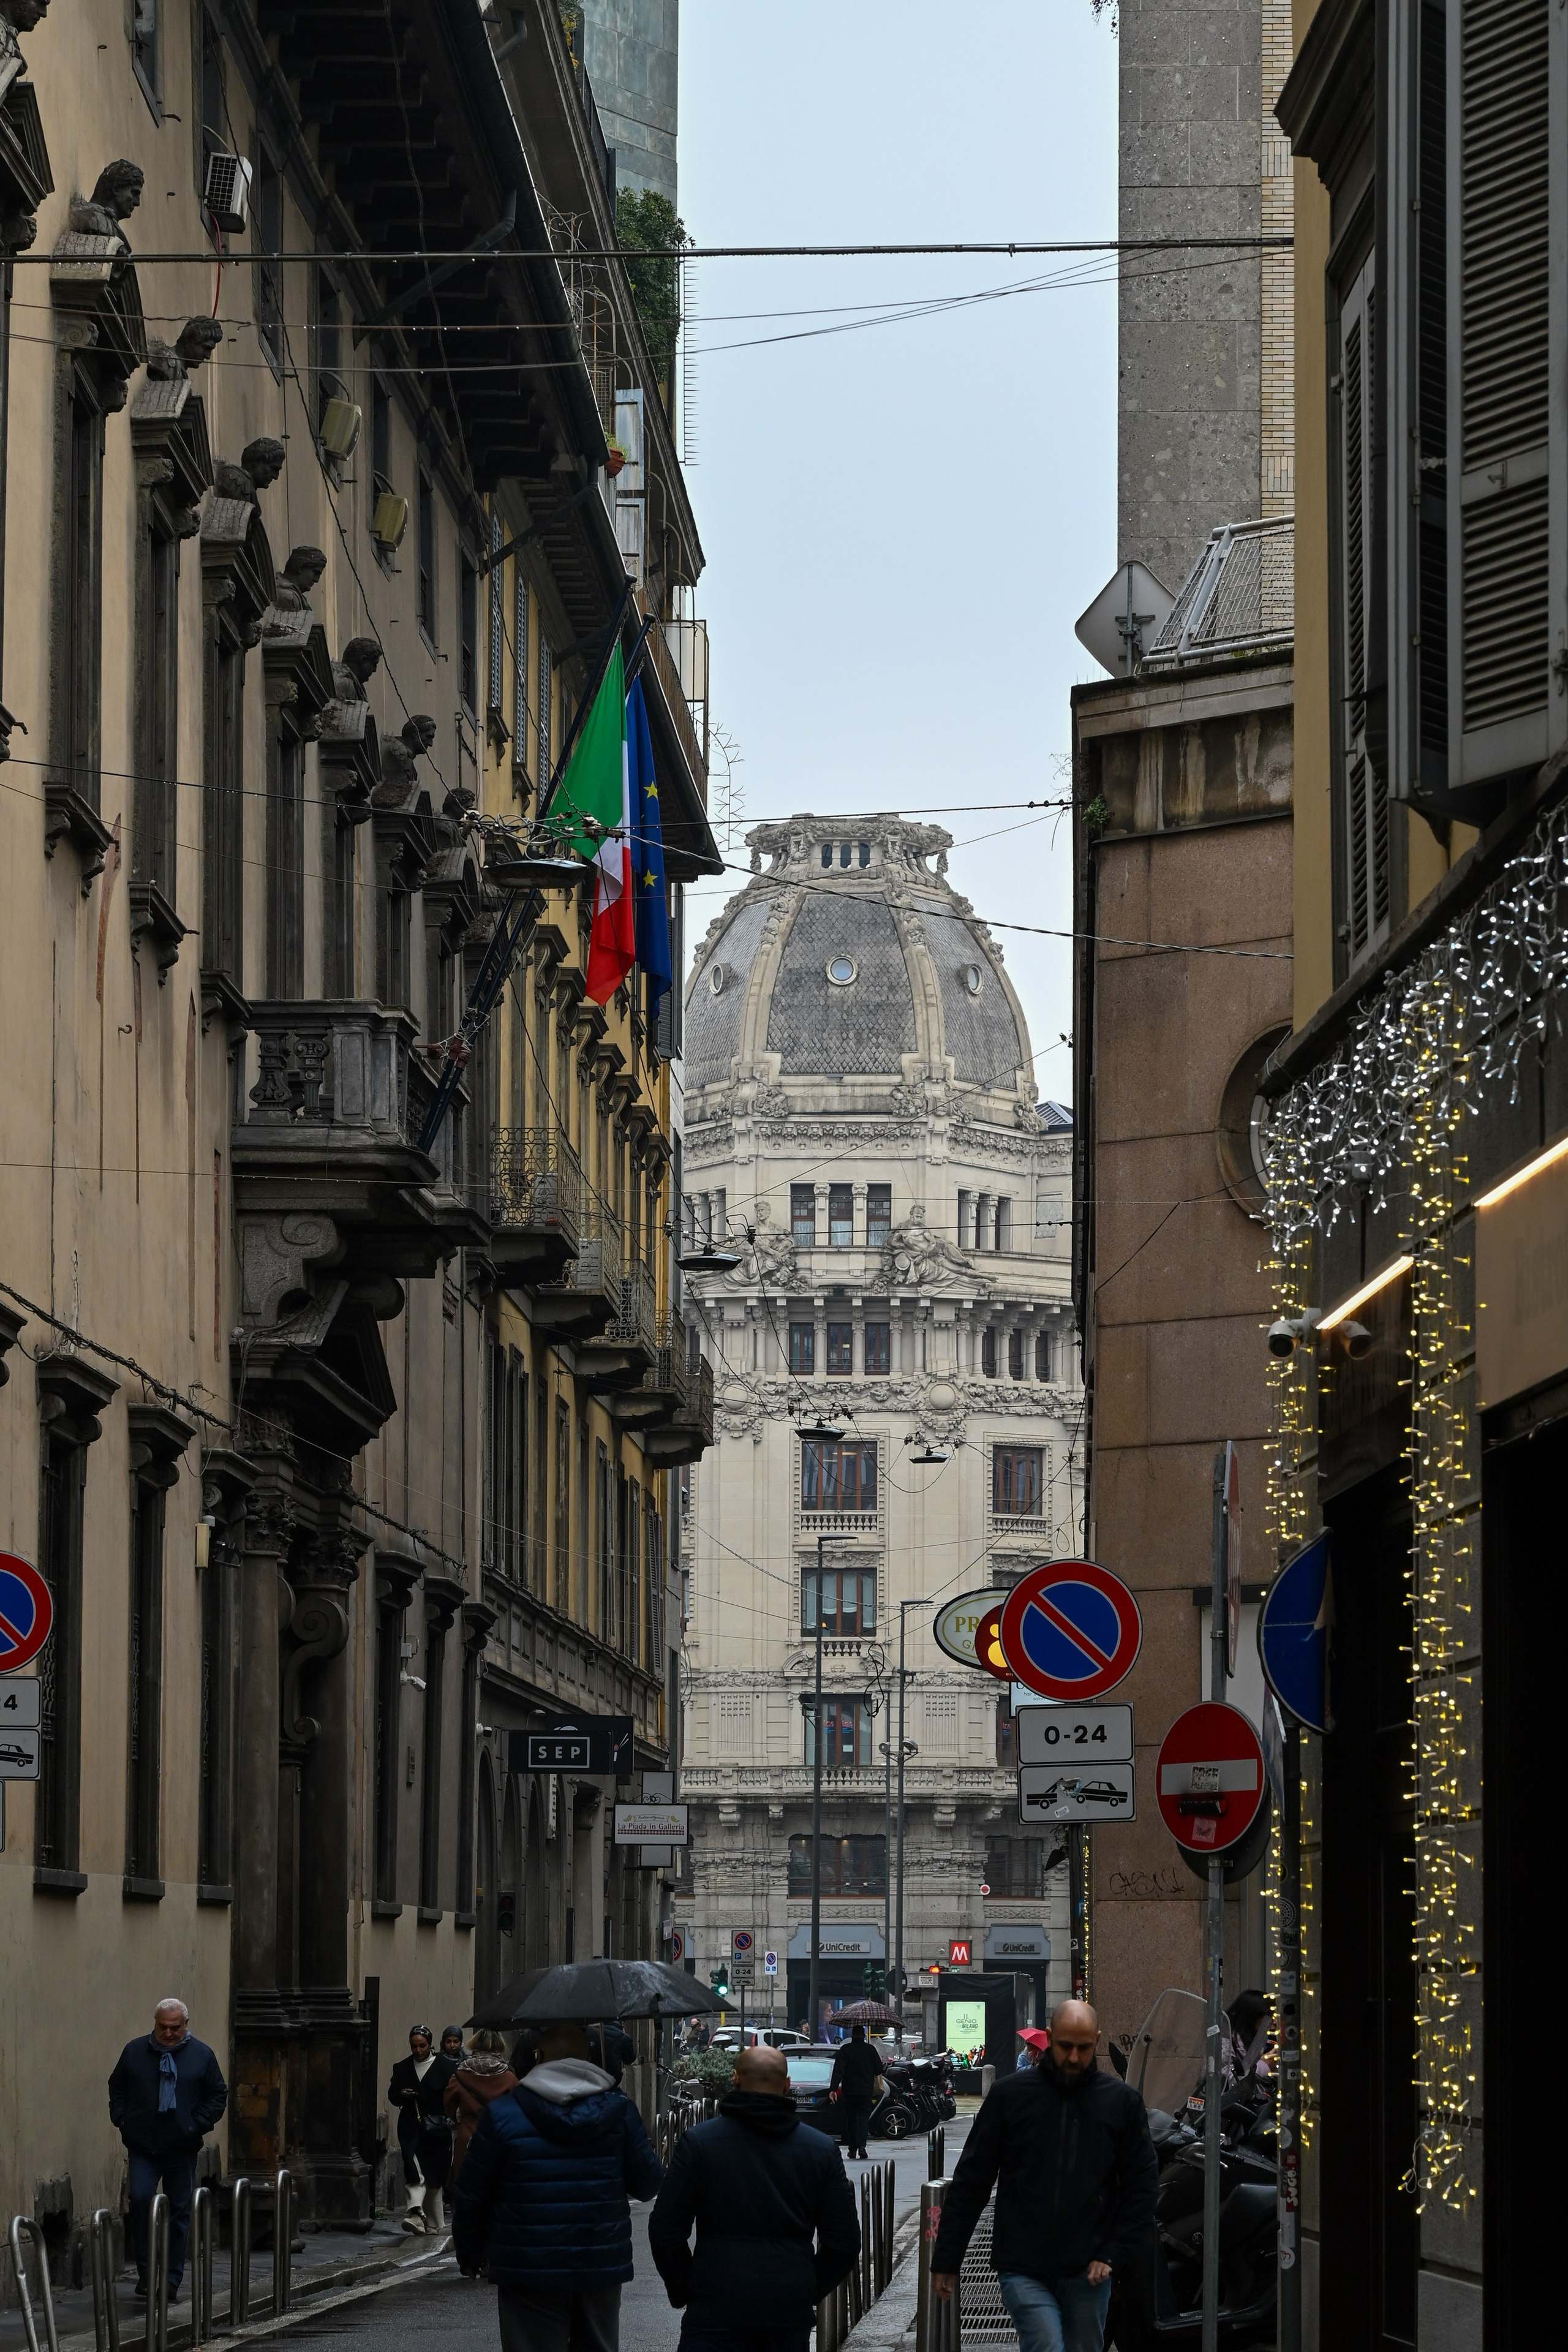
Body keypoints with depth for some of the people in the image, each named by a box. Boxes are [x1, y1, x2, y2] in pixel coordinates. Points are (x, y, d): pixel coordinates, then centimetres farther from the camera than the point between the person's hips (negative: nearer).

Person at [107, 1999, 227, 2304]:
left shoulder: (201, 2055, 3)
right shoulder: (135, 2051, 6)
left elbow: (218, 2095, 7)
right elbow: (117, 2088, 15)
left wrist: (197, 2125, -4)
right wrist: (121, 2119, 1)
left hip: (182, 2149, 0)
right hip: (143, 2145, 0)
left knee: (179, 2211, 4)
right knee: (141, 2199, -17)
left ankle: (172, 2280, 12)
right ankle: (145, 2271, -7)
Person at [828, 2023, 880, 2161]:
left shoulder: (845, 2050, -4)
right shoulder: (870, 2050, -2)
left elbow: (838, 2070, -11)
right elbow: (879, 2070, 3)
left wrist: (833, 2089, -15)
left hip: (849, 2091, 0)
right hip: (866, 2090, 0)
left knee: (851, 2119, 11)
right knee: (864, 2117, 0)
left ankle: (852, 2149, 14)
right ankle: (861, 2145, -20)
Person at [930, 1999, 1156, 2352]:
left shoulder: (1121, 2101, 5)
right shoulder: (1012, 2095, 2)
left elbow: (1141, 2187, 8)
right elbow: (971, 2181, 5)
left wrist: (1113, 2255, -3)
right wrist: (946, 2260, 4)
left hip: (1087, 2273, 2)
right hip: (1024, 2270, -2)